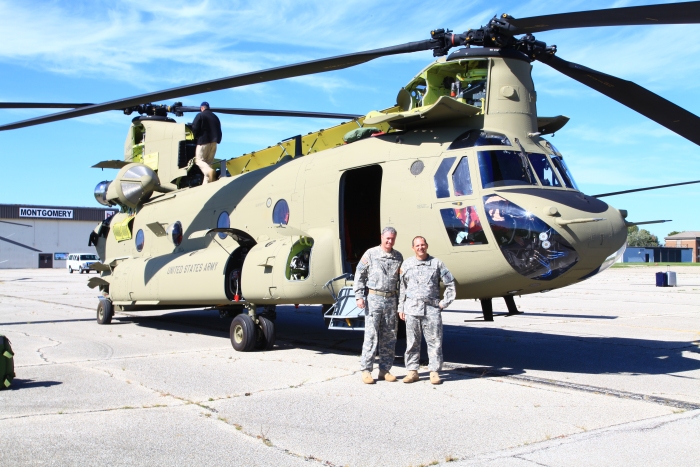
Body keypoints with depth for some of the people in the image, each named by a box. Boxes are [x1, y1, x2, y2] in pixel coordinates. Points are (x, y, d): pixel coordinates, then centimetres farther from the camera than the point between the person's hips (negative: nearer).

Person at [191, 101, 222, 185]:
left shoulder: (200, 115, -2)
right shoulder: (215, 117, 19)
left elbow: (194, 128, -9)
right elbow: (219, 131, 20)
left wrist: (196, 137, 7)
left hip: (203, 141, -6)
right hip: (214, 142, 6)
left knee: (198, 160, -3)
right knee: (208, 162, 9)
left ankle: (209, 171, -33)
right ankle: (206, 183, 2)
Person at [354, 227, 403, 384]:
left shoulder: (398, 257, 11)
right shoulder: (370, 254, -1)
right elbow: (359, 275, -1)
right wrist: (359, 296, -8)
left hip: (391, 300, 4)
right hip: (373, 298, -4)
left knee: (389, 336, 6)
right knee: (371, 335, -5)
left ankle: (385, 370, 14)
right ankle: (366, 370, 0)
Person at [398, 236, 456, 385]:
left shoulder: (437, 263, 6)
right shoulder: (407, 264, 10)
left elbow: (450, 284, 10)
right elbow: (402, 288, 12)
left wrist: (444, 302, 3)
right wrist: (401, 308, 8)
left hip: (431, 308, -1)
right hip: (412, 308, 1)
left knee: (435, 341, -1)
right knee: (412, 342, 4)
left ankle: (434, 372, 7)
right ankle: (412, 371, 11)